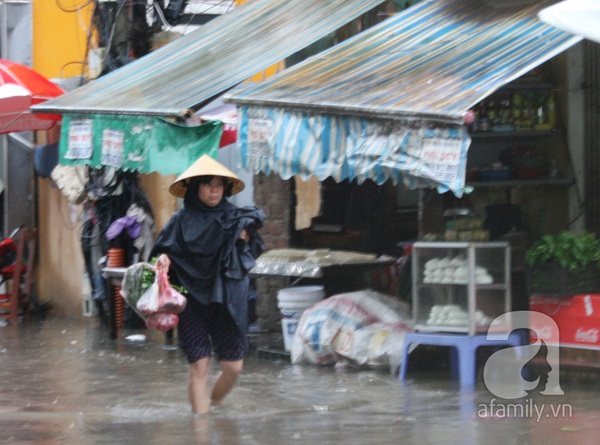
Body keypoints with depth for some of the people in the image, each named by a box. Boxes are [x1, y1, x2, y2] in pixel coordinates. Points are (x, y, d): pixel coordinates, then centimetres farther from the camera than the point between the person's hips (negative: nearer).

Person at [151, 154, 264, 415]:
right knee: (200, 366, -7)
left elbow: (253, 252, 11)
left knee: (233, 366, 3)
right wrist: (164, 259, -27)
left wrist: (245, 237, -9)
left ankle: (214, 405, 32)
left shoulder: (235, 217, 7)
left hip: (227, 302, 2)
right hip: (194, 302, -2)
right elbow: (167, 250, -5)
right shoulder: (183, 220, 1)